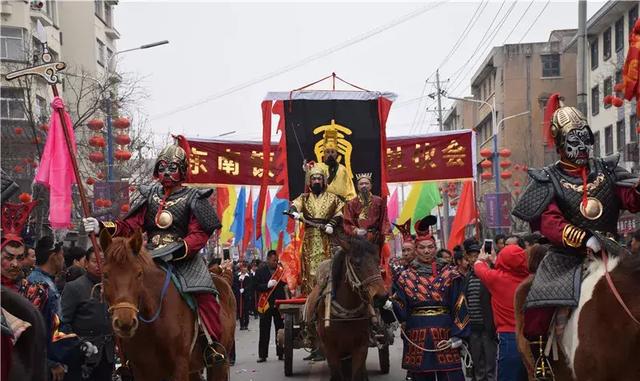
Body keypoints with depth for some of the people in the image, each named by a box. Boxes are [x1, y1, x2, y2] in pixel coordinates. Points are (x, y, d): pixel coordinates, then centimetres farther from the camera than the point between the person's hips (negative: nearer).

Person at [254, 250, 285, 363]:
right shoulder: (260, 271, 1)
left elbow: (285, 284, 7)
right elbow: (257, 287, -5)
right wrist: (268, 285, -20)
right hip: (266, 304, -2)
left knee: (280, 329, 5)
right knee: (264, 331, 2)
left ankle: (281, 353, 12)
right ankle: (262, 355, 6)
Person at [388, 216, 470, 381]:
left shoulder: (449, 274, 3)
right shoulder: (406, 277, 7)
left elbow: (459, 306, -1)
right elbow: (401, 309, 0)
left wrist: (458, 334, -9)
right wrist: (390, 305, -21)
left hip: (444, 333, -1)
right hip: (417, 335, 2)